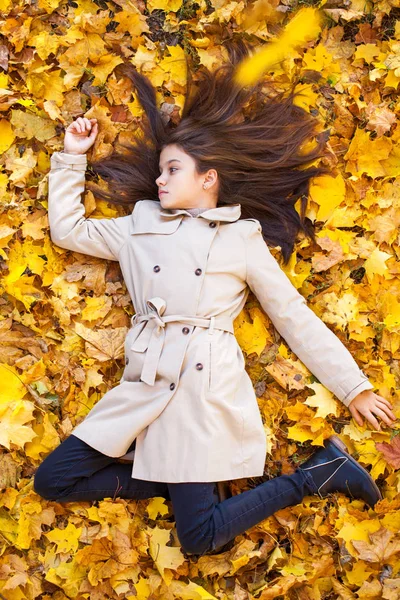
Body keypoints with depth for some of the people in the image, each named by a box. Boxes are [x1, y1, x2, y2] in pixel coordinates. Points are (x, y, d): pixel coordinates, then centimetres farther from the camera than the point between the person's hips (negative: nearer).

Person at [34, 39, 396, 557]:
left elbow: (296, 319, 7)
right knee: (52, 481, -3)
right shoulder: (140, 227, 16)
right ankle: (180, 480, 6)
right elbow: (67, 228, 20)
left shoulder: (244, 238, 6)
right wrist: (72, 155, 17)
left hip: (206, 387, -5)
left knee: (201, 538, -14)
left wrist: (355, 388, 6)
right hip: (144, 385, 5)